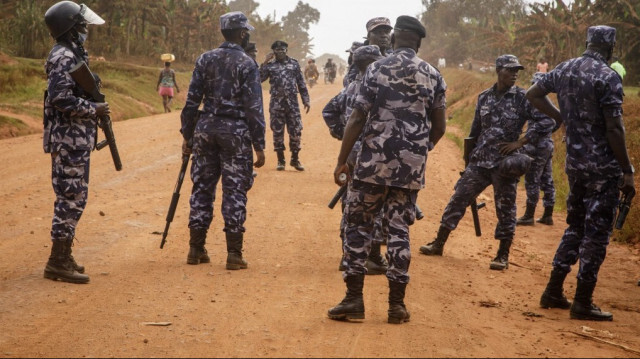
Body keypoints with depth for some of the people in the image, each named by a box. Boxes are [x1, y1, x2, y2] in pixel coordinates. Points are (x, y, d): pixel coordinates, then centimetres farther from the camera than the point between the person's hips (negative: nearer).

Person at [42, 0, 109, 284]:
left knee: (74, 198, 14)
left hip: (76, 141, 10)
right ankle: (58, 263, -2)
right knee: (71, 199, -7)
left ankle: (63, 257, 22)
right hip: (69, 141, -10)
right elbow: (61, 99, -25)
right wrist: (94, 109, -16)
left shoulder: (73, 54, 16)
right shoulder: (64, 57, -16)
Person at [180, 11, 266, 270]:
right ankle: (234, 255, 1)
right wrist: (259, 145, -6)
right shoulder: (246, 64, -6)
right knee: (234, 191, 0)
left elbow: (192, 101, 4)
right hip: (235, 132, -4)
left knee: (202, 188, 11)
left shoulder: (205, 60, 5)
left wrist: (187, 135, 11)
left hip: (206, 129, 4)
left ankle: (196, 250, 15)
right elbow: (254, 108, -9)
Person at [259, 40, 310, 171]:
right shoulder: (270, 65, 5)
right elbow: (259, 79, -10)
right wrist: (265, 63, -12)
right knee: (278, 132, 3)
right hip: (276, 103, -1)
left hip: (292, 102, 1)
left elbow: (301, 84, 11)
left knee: (296, 131, -2)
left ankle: (295, 159, 11)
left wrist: (306, 100, 6)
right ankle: (280, 160, 14)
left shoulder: (294, 64, 9)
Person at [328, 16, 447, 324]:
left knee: (358, 226, 7)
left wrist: (342, 160, -2)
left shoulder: (377, 69, -3)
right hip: (411, 168, 3)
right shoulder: (433, 76, 6)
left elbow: (357, 119, -7)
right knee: (399, 230, 9)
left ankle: (354, 299, 4)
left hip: (374, 163, -3)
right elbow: (439, 128, 8)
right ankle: (397, 304, 8)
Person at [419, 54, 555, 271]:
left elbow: (547, 122, -10)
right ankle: (439, 243, 13)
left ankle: (503, 255, 13)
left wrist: (520, 142, -12)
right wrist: (469, 155, 19)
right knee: (458, 198, 4)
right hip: (479, 161, 4)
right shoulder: (484, 97, 8)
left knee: (505, 208, 1)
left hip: (505, 163, -4)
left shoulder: (522, 98, -5)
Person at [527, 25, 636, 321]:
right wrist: (627, 173, -12)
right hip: (603, 167, -7)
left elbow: (533, 94, 18)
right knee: (597, 233, 1)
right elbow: (614, 130, -18)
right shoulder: (608, 77, -16)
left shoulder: (565, 69, 6)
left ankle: (553, 292, 21)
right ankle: (582, 303, 5)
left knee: (575, 226, 19)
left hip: (574, 162, 7)